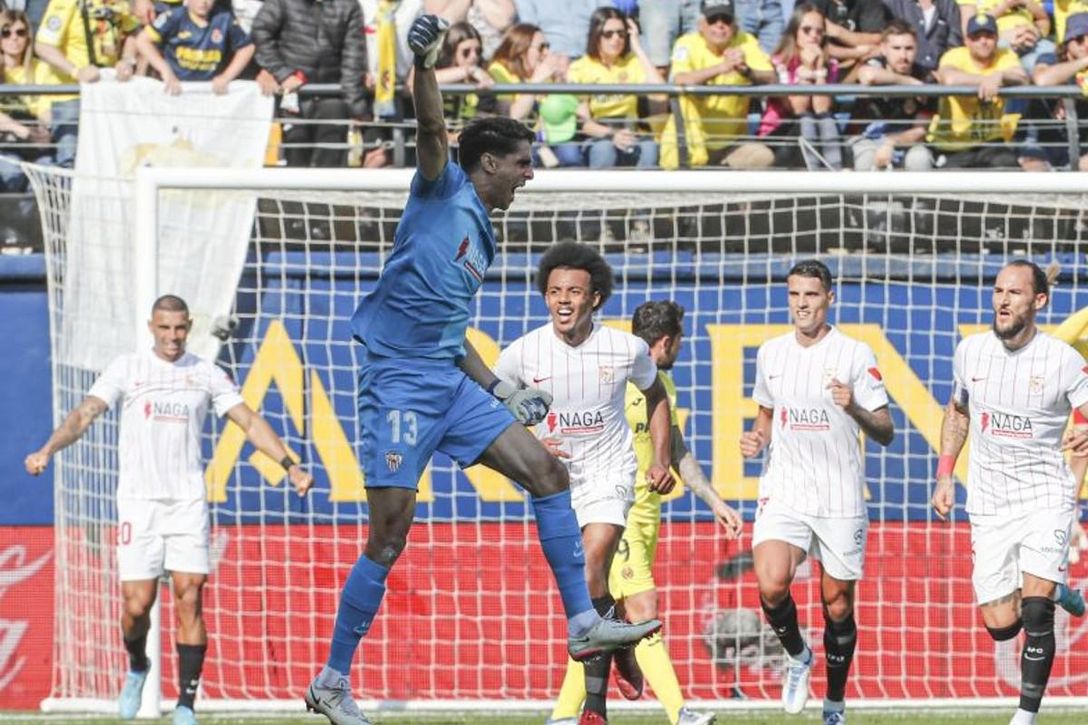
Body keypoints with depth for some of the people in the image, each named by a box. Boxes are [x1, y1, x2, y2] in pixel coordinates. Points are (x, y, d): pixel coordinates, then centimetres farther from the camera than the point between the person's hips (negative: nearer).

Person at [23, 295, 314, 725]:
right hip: (138, 500, -1)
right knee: (137, 603, -6)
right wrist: (48, 450, -20)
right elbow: (86, 413, -4)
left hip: (188, 501, 1)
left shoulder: (206, 374, 8)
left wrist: (289, 465, -2)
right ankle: (137, 667, 26)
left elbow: (249, 421, 8)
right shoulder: (127, 368, 4)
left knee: (189, 600, -8)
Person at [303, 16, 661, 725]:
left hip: (451, 380, 8)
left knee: (546, 470, 2)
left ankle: (583, 624, 6)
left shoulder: (483, 240, 21)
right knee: (391, 534, -10)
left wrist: (499, 390, 20)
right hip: (399, 380, -8)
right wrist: (425, 63, -36)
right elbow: (432, 127, -20)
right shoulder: (444, 188, 0)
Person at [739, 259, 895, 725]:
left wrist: (855, 409, -24)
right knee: (771, 586, -21)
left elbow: (886, 433, -4)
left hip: (840, 498, -2)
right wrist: (756, 439, 2)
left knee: (837, 604, 4)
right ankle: (796, 656, 9)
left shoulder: (855, 354, -3)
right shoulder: (771, 354, 8)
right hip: (783, 491, 2)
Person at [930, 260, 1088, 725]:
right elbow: (958, 412, 18)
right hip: (989, 503, 4)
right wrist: (945, 477, 12)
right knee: (1000, 626, 1)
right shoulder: (970, 351, 2)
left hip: (1045, 495, -4)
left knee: (1035, 613, -18)